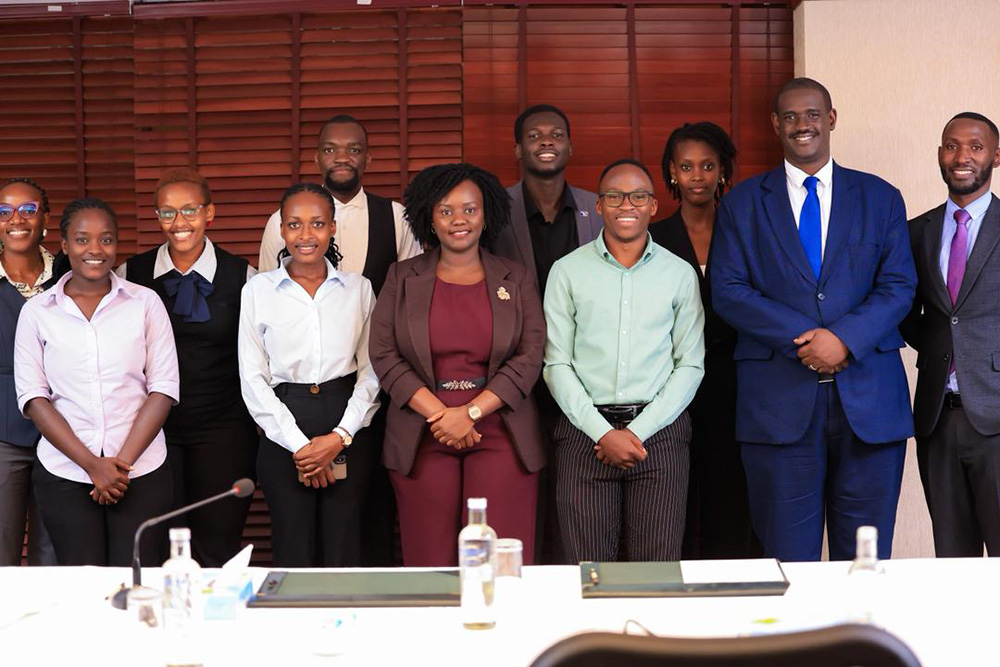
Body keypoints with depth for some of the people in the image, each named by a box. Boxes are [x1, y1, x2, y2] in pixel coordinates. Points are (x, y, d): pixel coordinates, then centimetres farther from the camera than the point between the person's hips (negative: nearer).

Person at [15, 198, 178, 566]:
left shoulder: (146, 303, 4)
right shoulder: (37, 312, 5)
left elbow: (163, 387, 1)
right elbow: (33, 397, 0)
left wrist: (123, 462, -8)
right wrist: (91, 464, -9)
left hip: (142, 472, 0)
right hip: (64, 475, 0)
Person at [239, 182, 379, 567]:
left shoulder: (358, 289, 6)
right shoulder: (258, 290, 2)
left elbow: (370, 371, 5)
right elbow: (253, 379, 0)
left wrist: (340, 437, -8)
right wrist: (298, 445, -7)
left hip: (346, 435, 1)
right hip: (282, 434, -1)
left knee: (343, 557, 3)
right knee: (293, 558, 2)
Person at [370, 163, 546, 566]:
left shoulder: (516, 281, 10)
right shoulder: (402, 279, 10)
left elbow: (530, 358, 1)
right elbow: (384, 355, 2)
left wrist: (471, 413, -10)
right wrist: (439, 415, -9)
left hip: (501, 437, 0)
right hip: (422, 439, 0)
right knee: (429, 564, 0)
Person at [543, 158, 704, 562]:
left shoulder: (679, 274, 9)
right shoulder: (567, 271, 6)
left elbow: (690, 365, 5)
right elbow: (557, 364, 2)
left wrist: (638, 431, -6)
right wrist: (603, 433, -8)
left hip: (659, 432, 1)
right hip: (584, 433, 0)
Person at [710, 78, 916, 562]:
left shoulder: (881, 198, 12)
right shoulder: (742, 203, 10)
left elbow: (899, 286, 3)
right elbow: (727, 291, 0)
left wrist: (844, 337, -14)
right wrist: (802, 337, -12)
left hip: (869, 397, 1)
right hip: (779, 400, -1)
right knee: (788, 557, 2)